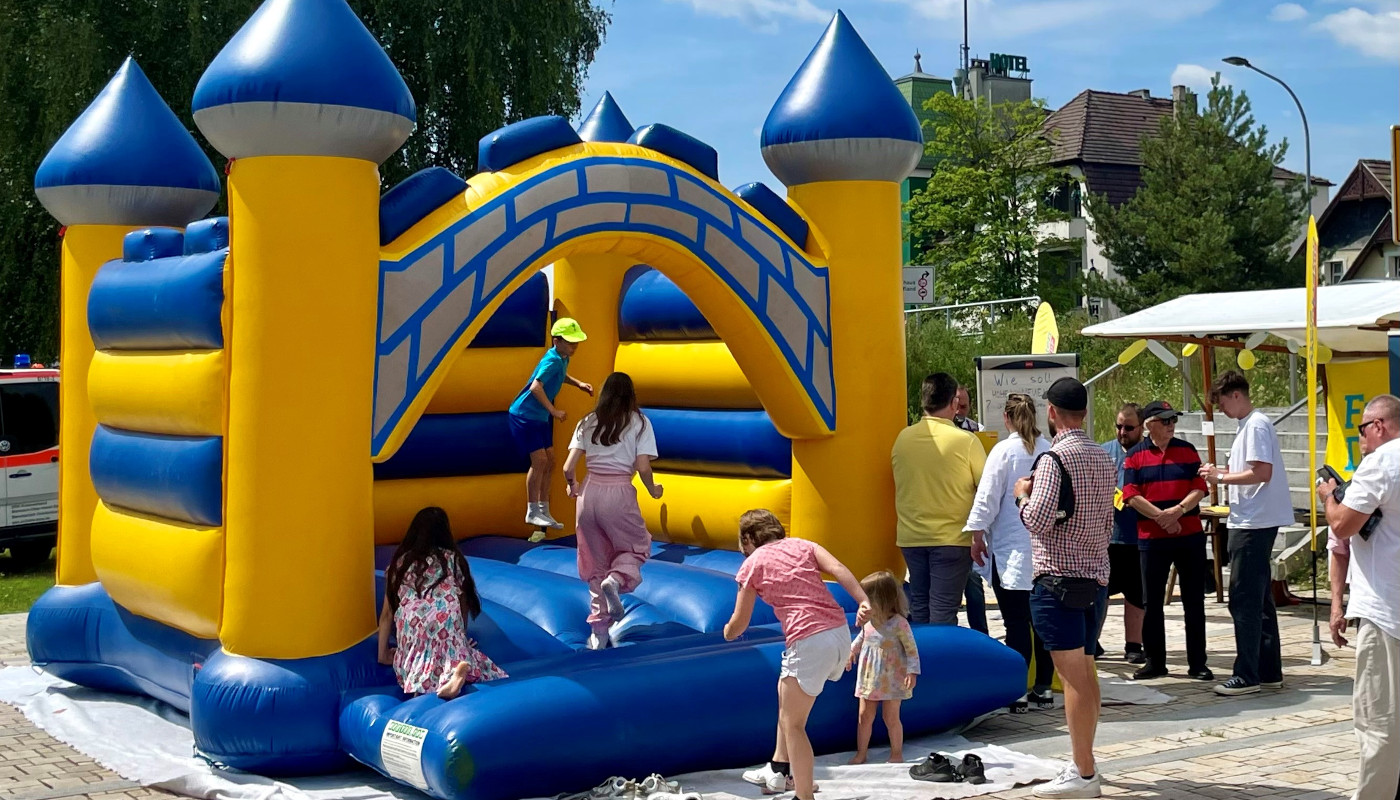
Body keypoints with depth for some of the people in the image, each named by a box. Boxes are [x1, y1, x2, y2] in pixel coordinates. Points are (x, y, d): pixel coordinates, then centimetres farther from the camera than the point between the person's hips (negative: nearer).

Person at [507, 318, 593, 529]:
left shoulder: (563, 358, 5)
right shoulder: (553, 361, -24)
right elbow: (536, 387, -36)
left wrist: (578, 383, 12)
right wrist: (553, 410, -34)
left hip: (541, 417, 10)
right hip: (525, 415, -10)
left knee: (549, 462, 10)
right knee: (539, 460, -13)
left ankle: (544, 511, 18)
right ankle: (532, 512, -4)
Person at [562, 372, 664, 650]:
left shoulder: (588, 423, 9)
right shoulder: (639, 422, 2)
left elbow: (568, 468, 3)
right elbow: (642, 467, -8)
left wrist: (573, 487, 24)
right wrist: (653, 490, 12)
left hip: (589, 493, 3)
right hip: (620, 494, -3)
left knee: (595, 562, 16)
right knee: (637, 547, 20)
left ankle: (599, 631, 14)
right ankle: (616, 579, -13)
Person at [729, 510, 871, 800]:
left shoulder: (752, 564, 8)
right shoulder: (803, 545, 19)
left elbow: (739, 624, 13)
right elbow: (837, 568, 0)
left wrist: (728, 632, 35)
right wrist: (864, 602, -11)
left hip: (810, 642, -7)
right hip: (841, 634, 7)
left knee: (792, 723, 7)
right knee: (786, 689, 28)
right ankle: (778, 771, 38)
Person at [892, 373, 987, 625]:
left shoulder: (903, 438, 0)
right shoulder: (965, 441, -12)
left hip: (910, 537, 4)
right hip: (952, 538, -4)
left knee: (918, 607, 14)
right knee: (943, 611, 0)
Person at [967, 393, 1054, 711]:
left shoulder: (1004, 450, -9)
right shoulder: (1049, 450, 4)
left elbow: (988, 497, -9)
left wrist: (977, 535, 0)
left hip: (1012, 551, -5)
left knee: (1017, 623, -3)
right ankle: (1044, 687, 18)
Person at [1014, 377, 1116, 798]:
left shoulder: (1055, 457, -13)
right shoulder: (1104, 458, 13)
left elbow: (1038, 520, -19)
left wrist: (1023, 495, -1)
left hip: (1059, 578, -8)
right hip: (1097, 576, 8)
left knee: (1073, 676, -7)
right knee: (1086, 671, 15)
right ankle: (1084, 762, 23)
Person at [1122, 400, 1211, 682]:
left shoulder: (1187, 450, 6)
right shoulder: (1135, 455, 2)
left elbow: (1199, 488, 1)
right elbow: (1131, 495, -5)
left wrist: (1178, 511, -16)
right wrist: (1160, 516, -15)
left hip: (1189, 535, 1)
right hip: (1151, 538, -1)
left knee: (1194, 601, 4)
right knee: (1152, 602, 5)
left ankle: (1197, 663, 11)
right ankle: (1155, 661, 16)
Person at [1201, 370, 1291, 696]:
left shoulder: (1257, 426, -14)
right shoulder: (1247, 426, 16)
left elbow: (1263, 473, -22)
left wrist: (1222, 477, -13)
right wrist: (1223, 474, 9)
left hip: (1254, 523, -11)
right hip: (1254, 522, 11)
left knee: (1244, 600, -7)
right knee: (1259, 599, 14)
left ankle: (1247, 675, -4)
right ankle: (1269, 671, 20)